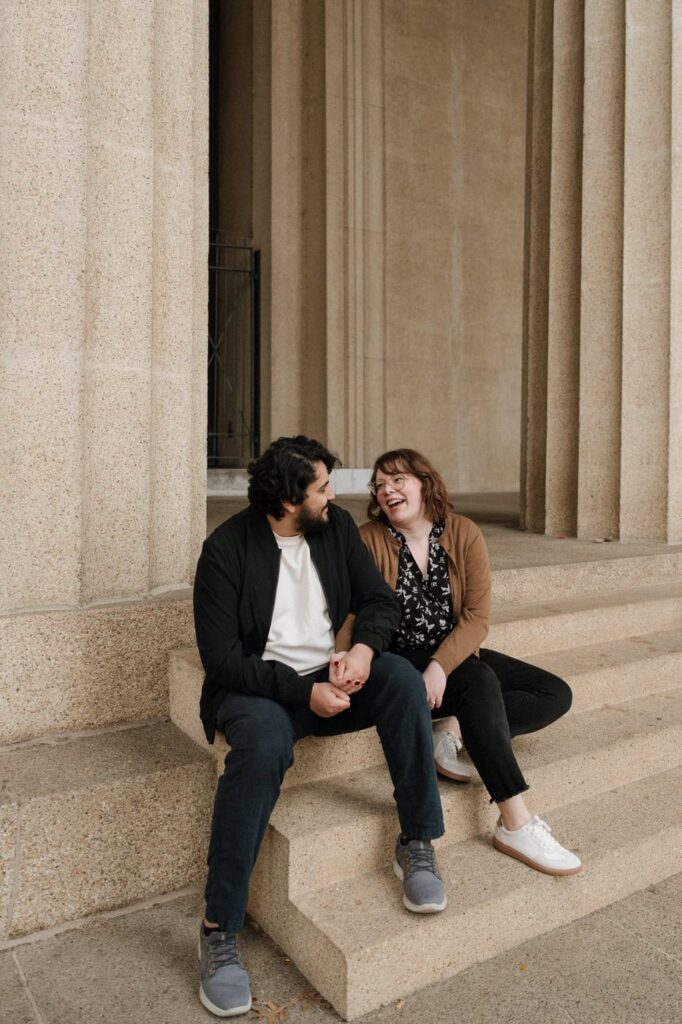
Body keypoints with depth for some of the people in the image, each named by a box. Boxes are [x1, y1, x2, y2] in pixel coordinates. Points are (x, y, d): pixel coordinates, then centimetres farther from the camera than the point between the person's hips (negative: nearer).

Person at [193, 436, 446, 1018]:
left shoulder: (337, 525, 2)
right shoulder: (227, 549, -12)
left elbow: (379, 600, 5)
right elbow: (222, 658, -14)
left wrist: (363, 649, -17)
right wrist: (302, 691, -23)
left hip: (330, 677, 4)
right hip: (257, 685, -4)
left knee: (402, 677, -23)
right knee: (264, 745, -35)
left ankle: (417, 846, -12)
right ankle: (220, 929, -19)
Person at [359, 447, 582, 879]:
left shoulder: (465, 534, -3)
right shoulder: (368, 540, -8)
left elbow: (477, 617, -9)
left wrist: (441, 666, -23)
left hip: (455, 657, 5)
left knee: (557, 695, -2)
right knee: (480, 680, -32)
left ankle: (455, 731, -14)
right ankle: (516, 824, -26)